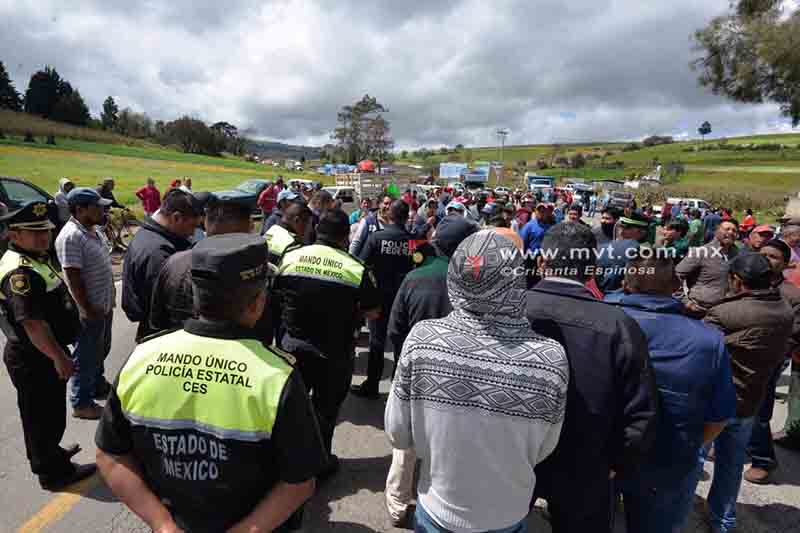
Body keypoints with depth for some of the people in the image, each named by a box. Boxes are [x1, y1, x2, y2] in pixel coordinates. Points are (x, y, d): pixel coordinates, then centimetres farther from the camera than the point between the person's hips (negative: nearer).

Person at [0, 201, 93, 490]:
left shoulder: (36, 258, 8)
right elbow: (32, 323, -30)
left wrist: (59, 351, 24)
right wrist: (59, 357, -26)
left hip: (42, 354, 10)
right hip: (34, 359, -10)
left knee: (49, 412, 26)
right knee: (43, 416, 6)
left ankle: (50, 453, 45)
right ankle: (53, 473, 22)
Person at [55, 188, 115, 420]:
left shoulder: (92, 230, 7)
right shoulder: (71, 237, -22)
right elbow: (73, 279, -23)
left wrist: (110, 298, 16)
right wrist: (87, 310, -20)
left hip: (104, 306, 9)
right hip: (90, 311, -9)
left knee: (101, 351, 24)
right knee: (86, 357, 7)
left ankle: (98, 386, 42)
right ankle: (81, 403, 23)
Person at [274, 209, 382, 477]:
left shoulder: (290, 257, -7)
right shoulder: (357, 269, -16)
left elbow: (277, 293, 7)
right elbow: (373, 313, -8)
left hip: (293, 344, 3)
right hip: (334, 351, -2)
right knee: (326, 407, 16)